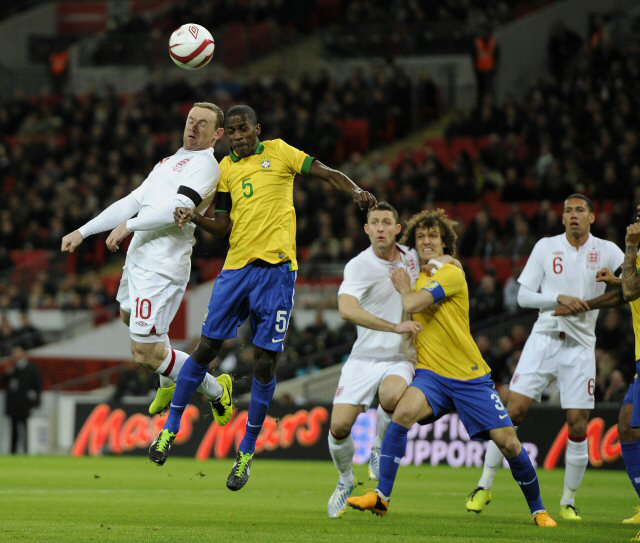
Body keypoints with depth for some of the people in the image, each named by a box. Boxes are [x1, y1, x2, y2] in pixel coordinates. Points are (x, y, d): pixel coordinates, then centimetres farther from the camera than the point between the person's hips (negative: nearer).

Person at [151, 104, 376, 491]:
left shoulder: (278, 152, 5)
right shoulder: (226, 167, 15)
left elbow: (327, 173, 0)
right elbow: (223, 225, 17)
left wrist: (356, 191, -18)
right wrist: (194, 218, -2)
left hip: (276, 267, -3)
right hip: (236, 267, 3)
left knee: (265, 362, -3)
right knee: (206, 348, 0)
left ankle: (247, 452, 8)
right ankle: (171, 430, 13)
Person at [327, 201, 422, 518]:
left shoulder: (411, 256, 5)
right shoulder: (359, 267, -13)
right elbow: (347, 310, -32)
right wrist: (395, 327, -35)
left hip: (400, 359, 1)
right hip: (364, 358, -1)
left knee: (392, 396, -34)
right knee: (340, 426, -14)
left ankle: (379, 450, -3)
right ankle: (346, 480, 19)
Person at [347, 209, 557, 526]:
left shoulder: (451, 274, -8)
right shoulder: (421, 279, 15)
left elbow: (411, 305, -17)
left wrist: (403, 287, 1)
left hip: (471, 376, -4)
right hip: (431, 373, 4)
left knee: (508, 442, -7)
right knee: (404, 411, -28)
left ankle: (538, 510, 15)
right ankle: (381, 497, -25)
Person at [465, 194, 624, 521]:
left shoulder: (606, 251, 3)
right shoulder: (546, 247, 4)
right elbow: (524, 296, 2)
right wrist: (560, 299, -13)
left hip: (580, 346, 0)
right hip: (544, 338, 0)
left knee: (578, 425, -4)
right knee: (513, 411, -9)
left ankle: (568, 502, 10)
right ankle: (484, 487, 2)